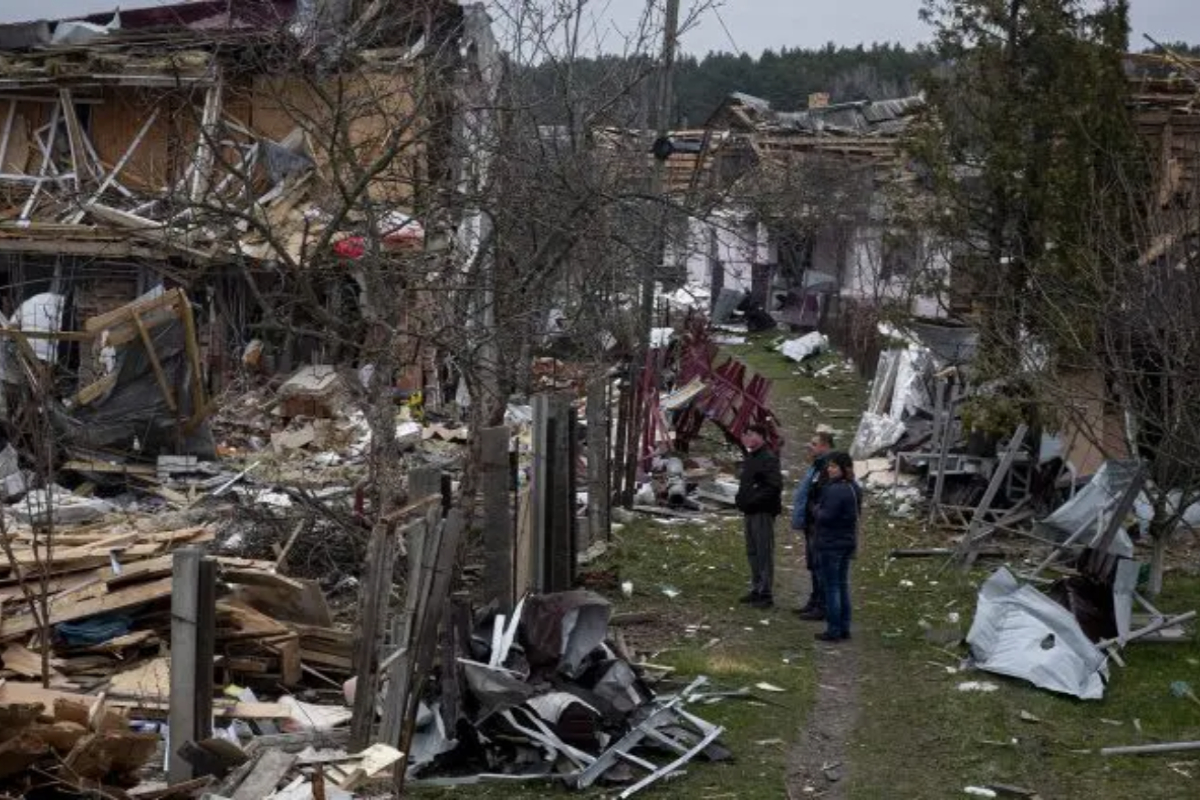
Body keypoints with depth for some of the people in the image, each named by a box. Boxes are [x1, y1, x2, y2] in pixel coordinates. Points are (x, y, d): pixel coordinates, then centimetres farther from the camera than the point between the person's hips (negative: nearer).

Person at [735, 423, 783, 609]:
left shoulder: (768, 459, -15)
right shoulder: (750, 457, 15)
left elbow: (774, 486, -23)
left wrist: (754, 499, -21)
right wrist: (741, 497, 13)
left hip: (763, 512, -10)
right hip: (750, 511, 10)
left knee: (764, 552, -7)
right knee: (752, 552, 16)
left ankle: (766, 594, -5)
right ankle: (756, 589, 25)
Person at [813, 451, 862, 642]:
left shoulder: (835, 490, -22)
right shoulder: (854, 488, 9)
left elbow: (826, 517, -24)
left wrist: (817, 510, -5)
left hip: (830, 544, -9)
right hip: (848, 542, 9)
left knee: (831, 587, -2)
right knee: (842, 585, 16)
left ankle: (833, 630, 1)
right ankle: (844, 628, 20)